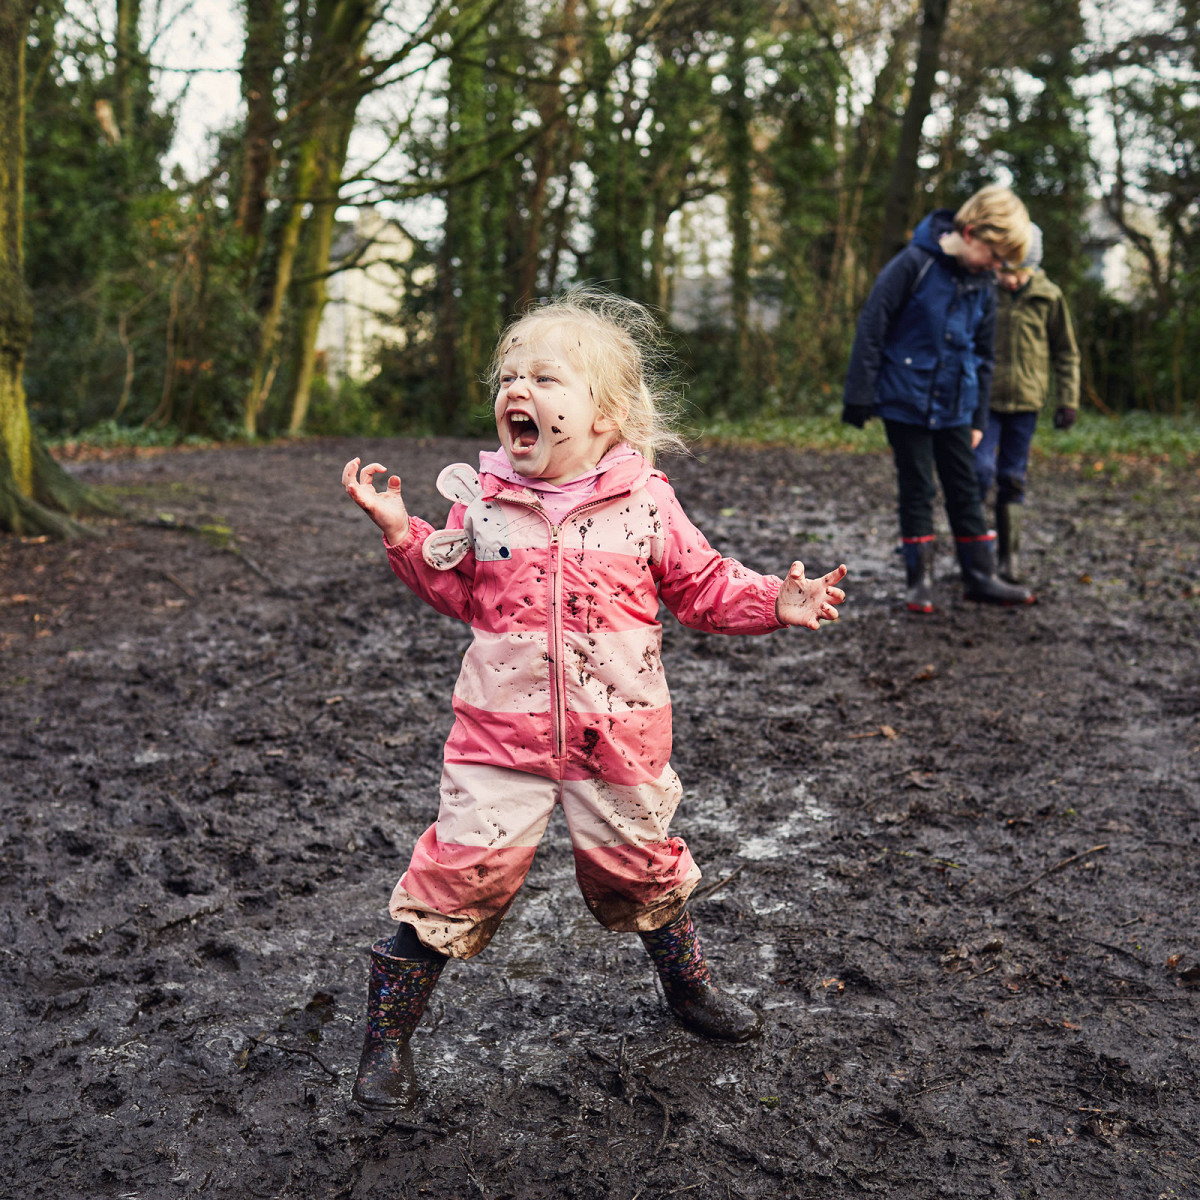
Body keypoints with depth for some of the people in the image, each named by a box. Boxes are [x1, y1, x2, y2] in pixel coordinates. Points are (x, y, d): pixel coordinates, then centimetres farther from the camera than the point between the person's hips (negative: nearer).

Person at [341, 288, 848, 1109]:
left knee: (640, 864, 16)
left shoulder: (644, 502, -4)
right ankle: (388, 1033, 14)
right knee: (461, 871, -4)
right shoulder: (483, 499, -1)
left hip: (617, 737, 1)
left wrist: (775, 602, -10)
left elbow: (703, 585, 4)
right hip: (503, 735, 0)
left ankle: (689, 984, 46)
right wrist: (403, 534, -4)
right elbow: (456, 591, 8)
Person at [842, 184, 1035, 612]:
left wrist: (978, 418, 16)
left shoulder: (983, 286, 6)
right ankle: (920, 580, 11)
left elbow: (982, 355, 16)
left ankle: (980, 577, 18)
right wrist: (859, 397, -12)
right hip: (906, 401, -5)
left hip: (954, 408, 5)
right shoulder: (915, 264, -12)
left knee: (965, 490, 9)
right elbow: (871, 327, -12)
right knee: (917, 491, 1)